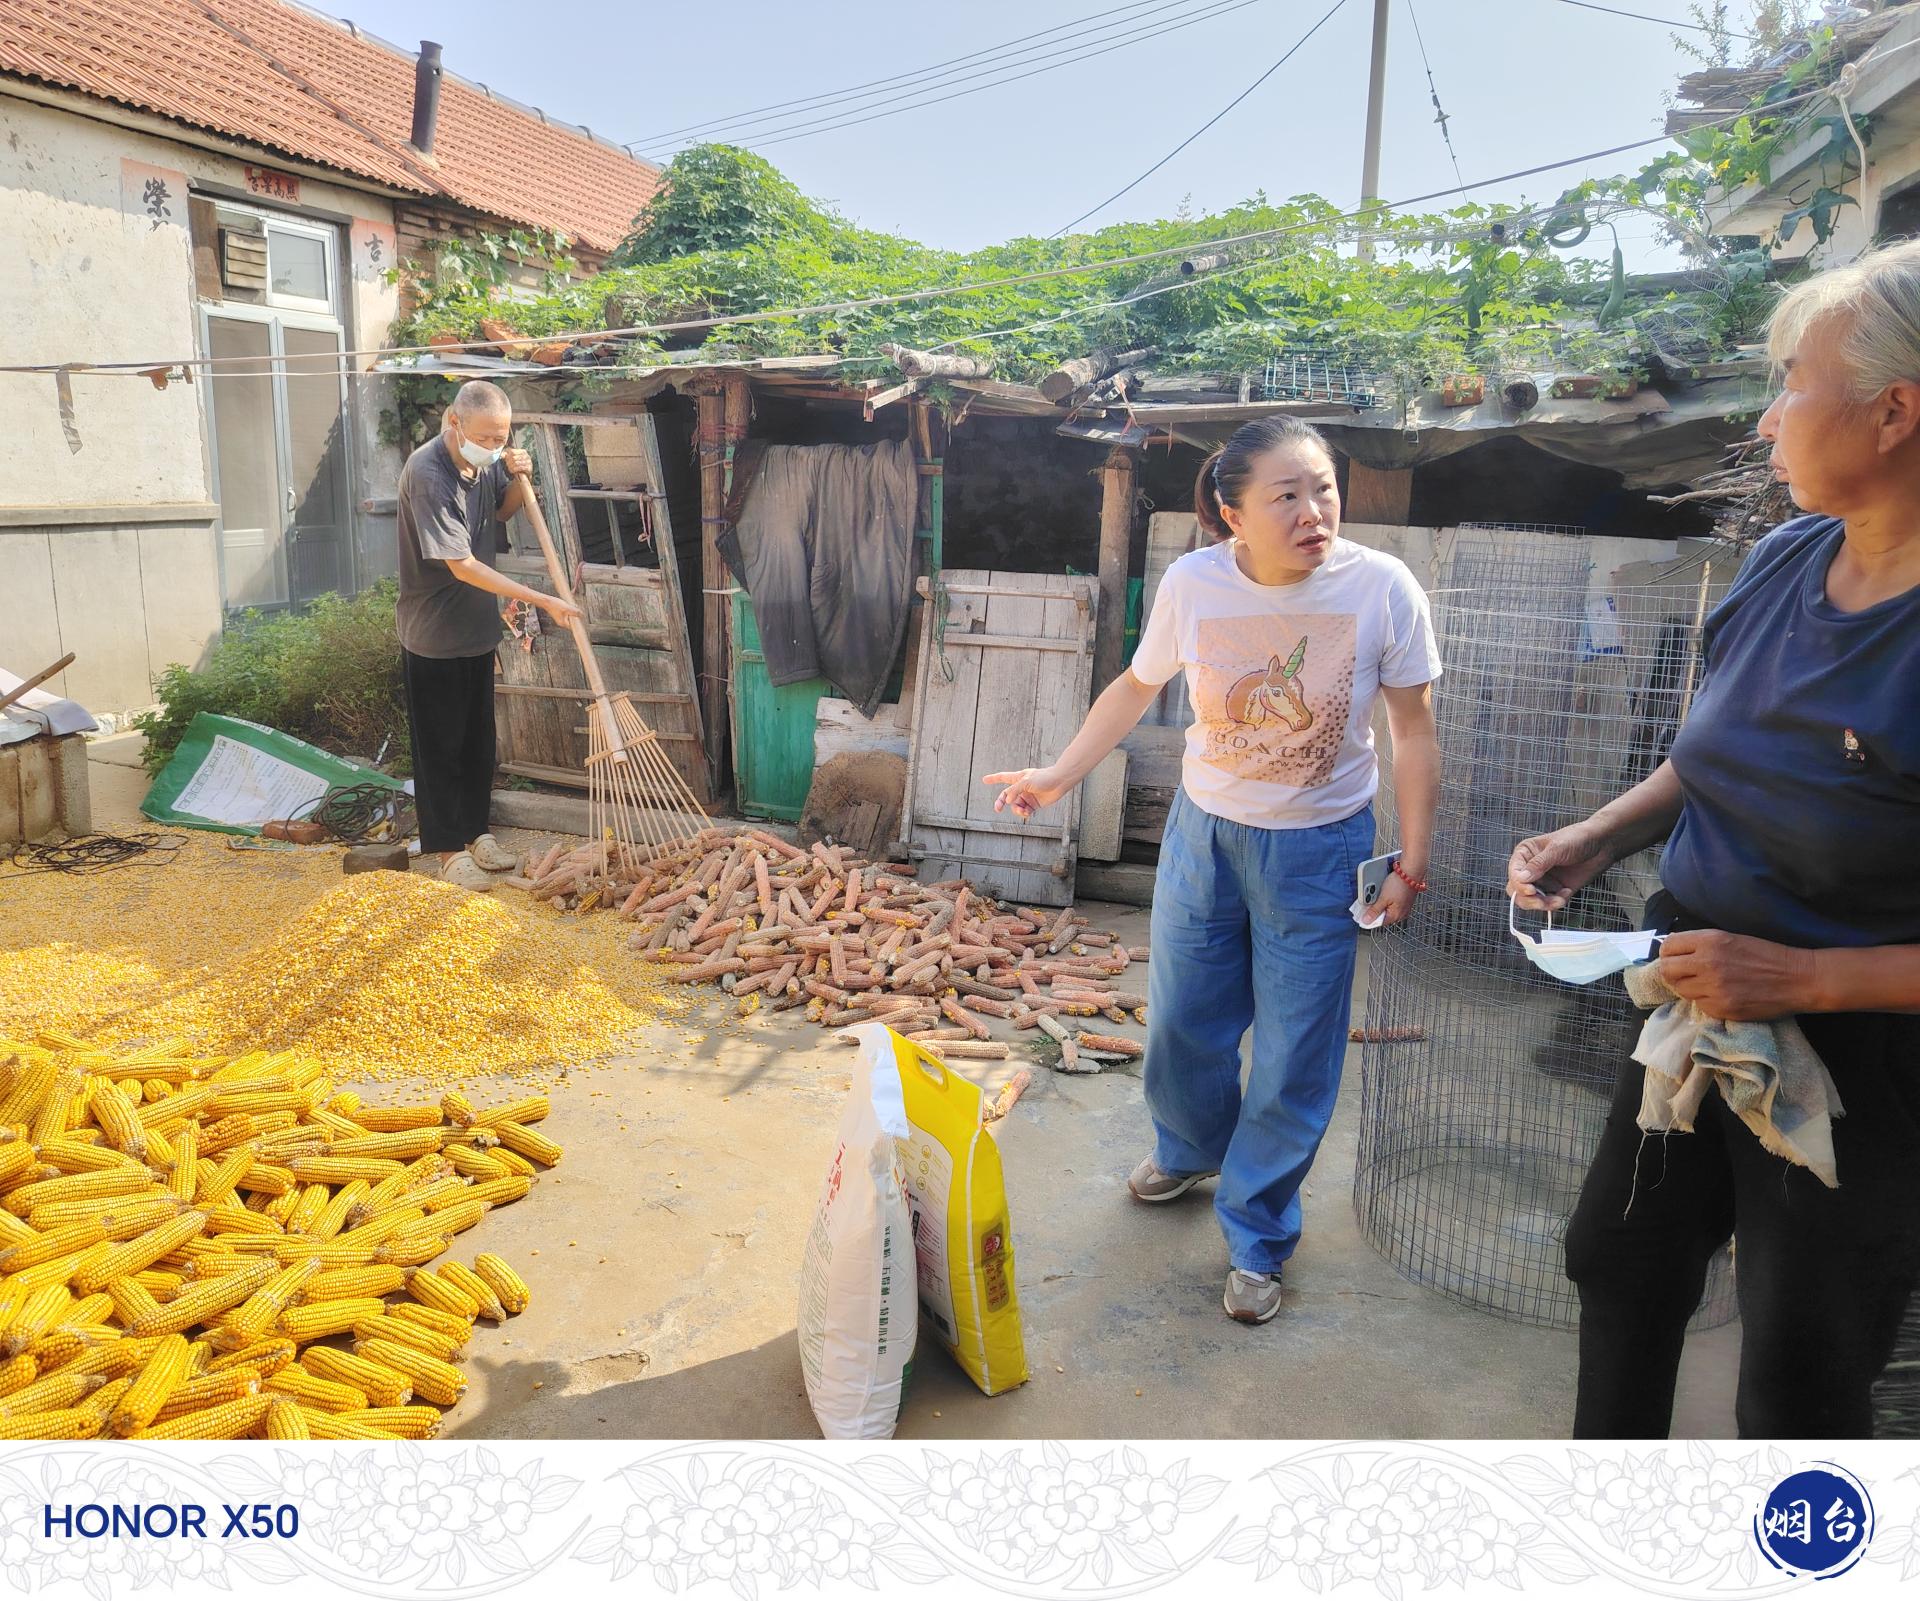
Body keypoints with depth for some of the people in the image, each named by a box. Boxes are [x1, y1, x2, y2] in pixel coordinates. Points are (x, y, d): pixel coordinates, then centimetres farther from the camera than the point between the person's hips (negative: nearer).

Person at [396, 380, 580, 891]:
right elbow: (462, 566, -27)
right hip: (433, 633, -7)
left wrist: (519, 479, -6)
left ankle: (472, 833, 30)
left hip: (477, 625, 7)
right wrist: (541, 600, -28)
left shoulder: (486, 459, -3)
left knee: (479, 738, 16)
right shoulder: (427, 473, -25)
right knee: (440, 744, 3)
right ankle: (441, 849, 15)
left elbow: (503, 511, 17)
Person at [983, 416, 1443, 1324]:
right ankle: (1190, 1150, 50)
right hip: (1204, 830, 2)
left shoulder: (1381, 589, -19)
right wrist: (1058, 777, 1)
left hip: (1320, 849, -2)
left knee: (1294, 1059, 5)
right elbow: (1138, 686, 4)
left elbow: (1413, 730, -8)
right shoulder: (1192, 584, -14)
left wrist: (1412, 864, -6)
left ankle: (1256, 1238, 29)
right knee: (1179, 1022, 17)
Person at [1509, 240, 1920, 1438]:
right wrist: (1597, 841, -2)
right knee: (1623, 1262, 24)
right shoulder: (1783, 562, -3)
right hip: (1696, 1002, 7)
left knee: (1802, 1382, 13)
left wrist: (1805, 977, -27)